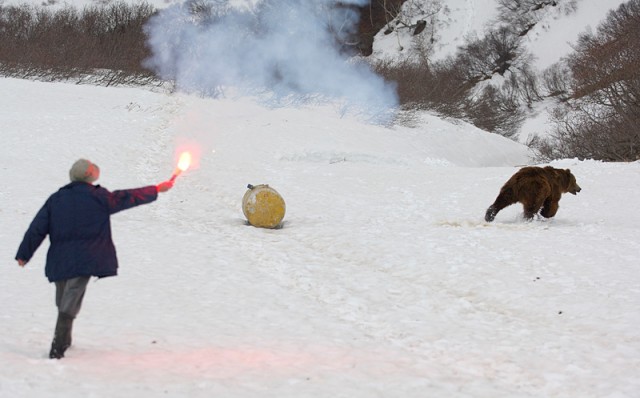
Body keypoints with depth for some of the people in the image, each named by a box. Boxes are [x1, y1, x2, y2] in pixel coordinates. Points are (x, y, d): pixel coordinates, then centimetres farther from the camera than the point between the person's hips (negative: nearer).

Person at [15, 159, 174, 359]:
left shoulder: (56, 199, 9)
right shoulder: (98, 197, -2)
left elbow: (38, 228, 6)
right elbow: (128, 198, 7)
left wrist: (24, 254, 9)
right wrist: (157, 189, 19)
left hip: (59, 260, 5)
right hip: (84, 261, -4)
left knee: (63, 302, 20)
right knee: (70, 304, -8)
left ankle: (64, 342, 31)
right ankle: (58, 347, -16)